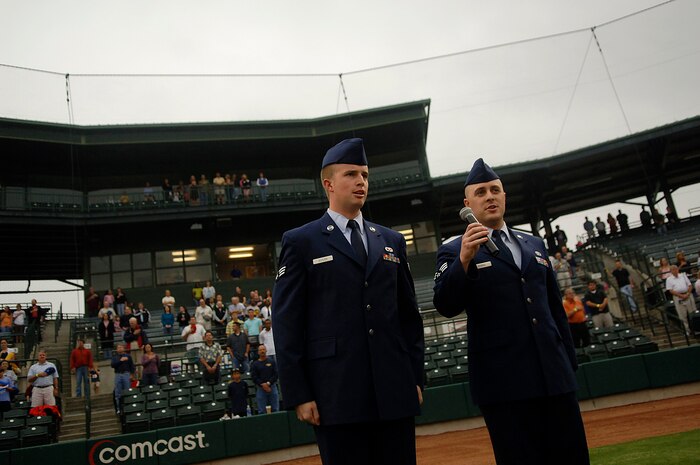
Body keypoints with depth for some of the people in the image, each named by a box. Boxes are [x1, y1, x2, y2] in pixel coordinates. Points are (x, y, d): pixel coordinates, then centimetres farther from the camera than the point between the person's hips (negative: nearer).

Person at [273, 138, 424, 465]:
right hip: (336, 394, -3)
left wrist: (416, 377, 10)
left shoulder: (392, 241, 14)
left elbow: (409, 315, 15)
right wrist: (298, 395, -8)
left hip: (395, 392, 4)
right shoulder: (300, 242, 1)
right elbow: (286, 325, -3)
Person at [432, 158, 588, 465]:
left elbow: (556, 308, 21)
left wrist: (570, 363, 18)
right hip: (504, 382, -4)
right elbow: (446, 307, -13)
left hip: (555, 376, 5)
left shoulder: (534, 244, 17)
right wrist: (464, 259, -27)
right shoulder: (454, 250, 2)